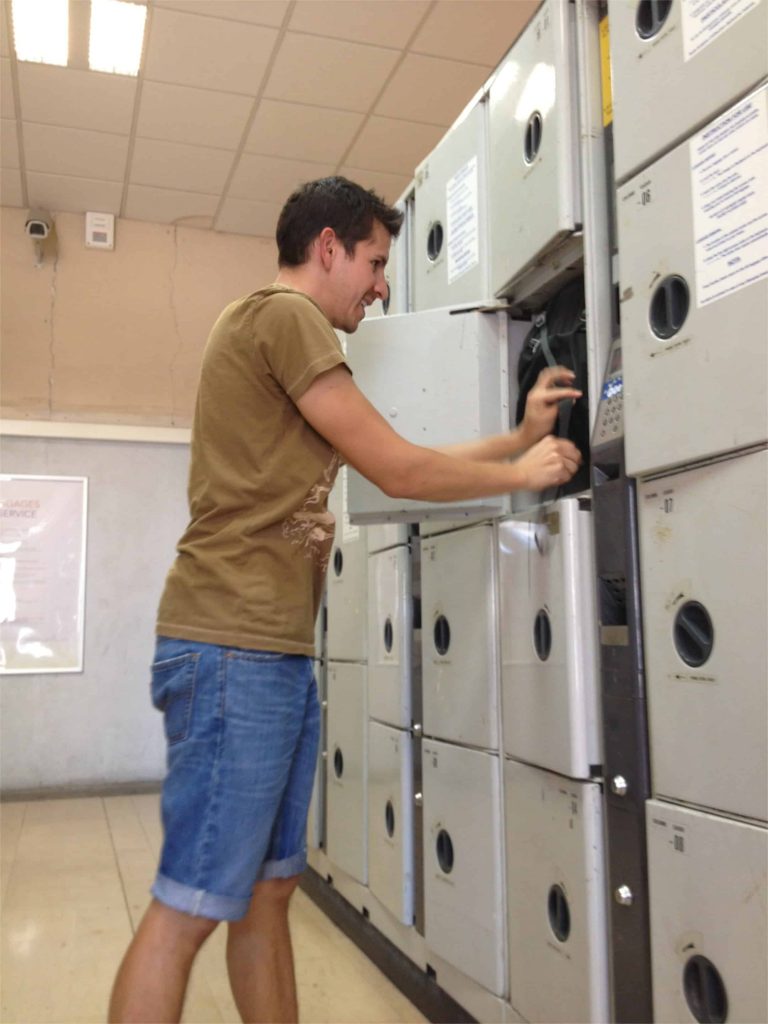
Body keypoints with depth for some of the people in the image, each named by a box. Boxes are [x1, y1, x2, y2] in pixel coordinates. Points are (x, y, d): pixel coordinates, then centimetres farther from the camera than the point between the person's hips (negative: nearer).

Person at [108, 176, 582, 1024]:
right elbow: (399, 471, -10)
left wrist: (519, 436, 20)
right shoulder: (283, 314, -7)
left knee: (268, 888, 14)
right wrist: (522, 474, 5)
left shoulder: (285, 331, 23)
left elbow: (392, 463, 20)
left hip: (277, 651, 10)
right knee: (189, 906, -4)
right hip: (234, 647, -10)